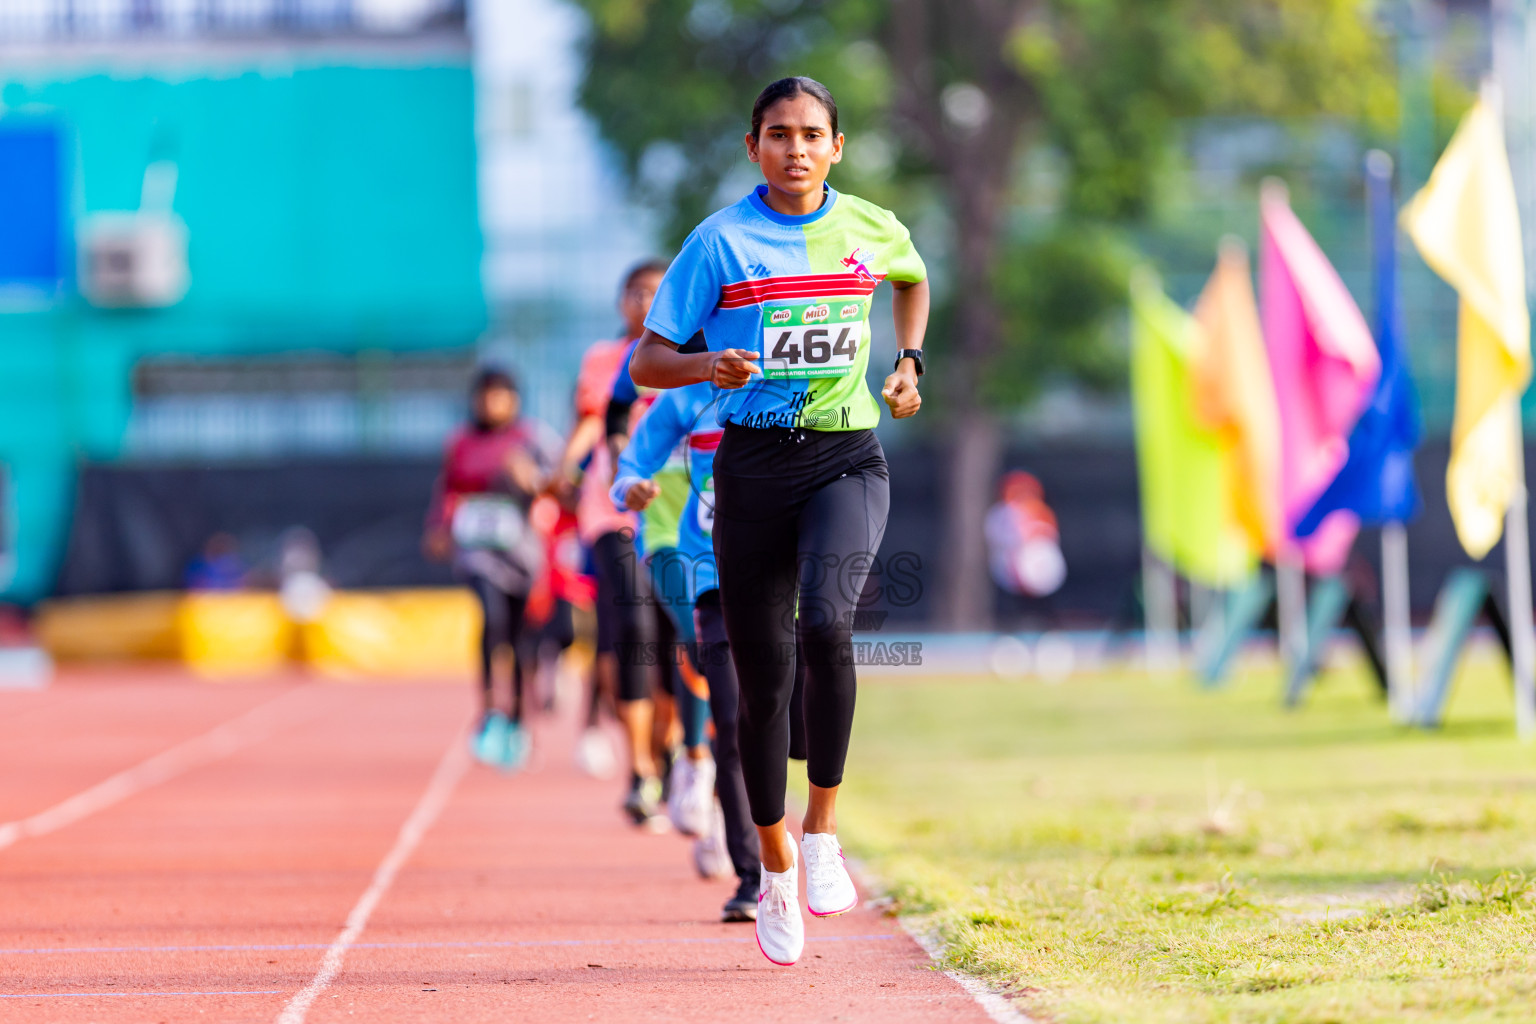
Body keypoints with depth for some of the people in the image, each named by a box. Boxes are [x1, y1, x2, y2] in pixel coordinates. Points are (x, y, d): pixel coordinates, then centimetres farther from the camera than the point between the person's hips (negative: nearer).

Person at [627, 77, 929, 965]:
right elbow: (645, 363, -3)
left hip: (847, 459, 0)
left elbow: (915, 278, 31)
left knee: (826, 625, -27)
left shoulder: (872, 228, 6)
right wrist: (710, 366, -22)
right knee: (764, 680, 3)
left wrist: (910, 362, 17)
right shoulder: (720, 241, -2)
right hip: (754, 465, 0)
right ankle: (776, 867, 23)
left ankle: (823, 832, -14)